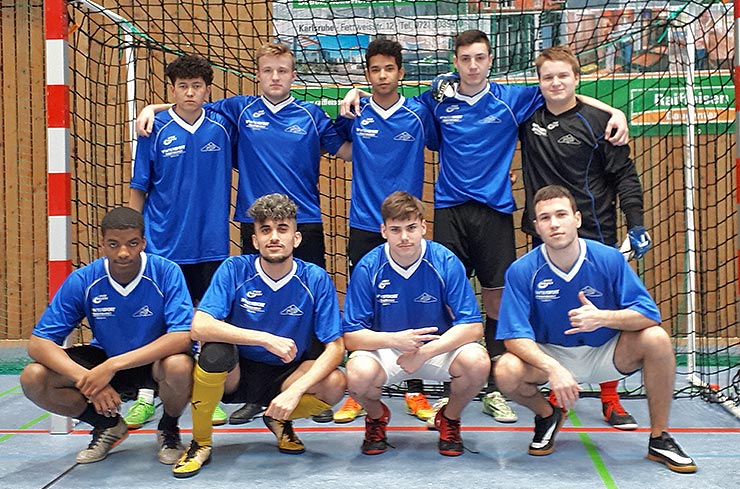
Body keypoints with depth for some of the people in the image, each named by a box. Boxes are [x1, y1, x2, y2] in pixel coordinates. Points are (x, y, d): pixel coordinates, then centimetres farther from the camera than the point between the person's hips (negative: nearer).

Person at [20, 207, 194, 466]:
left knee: (179, 366, -38)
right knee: (33, 379, -19)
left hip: (156, 359, -3)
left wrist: (113, 366, -35)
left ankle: (169, 428, 0)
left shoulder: (166, 272, -22)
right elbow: (38, 343, -15)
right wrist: (87, 379, -32)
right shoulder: (82, 280, -15)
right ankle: (109, 425, 8)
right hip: (104, 359, 3)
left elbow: (182, 337, -30)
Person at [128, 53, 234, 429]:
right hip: (163, 244, -1)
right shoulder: (155, 130, -2)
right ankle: (145, 398, 16)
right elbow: (138, 189, 3)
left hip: (211, 243, 1)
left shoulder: (223, 128, 1)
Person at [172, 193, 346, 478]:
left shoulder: (316, 280, -12)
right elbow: (200, 327, -25)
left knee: (335, 385, -27)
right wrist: (267, 339, -32)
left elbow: (335, 348, -14)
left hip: (286, 375, 1)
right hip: (235, 374, -1)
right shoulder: (234, 270, -14)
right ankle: (200, 444, -8)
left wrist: (295, 391, -28)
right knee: (215, 349, -33)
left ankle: (279, 419, 8)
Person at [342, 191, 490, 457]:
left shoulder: (446, 262, -14)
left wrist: (424, 352, -27)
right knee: (358, 374, -33)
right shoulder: (368, 268, -13)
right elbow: (351, 336, -13)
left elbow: (473, 326, -16)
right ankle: (377, 416, 7)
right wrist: (394, 340, -31)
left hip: (438, 347, 1)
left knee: (477, 362, -30)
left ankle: (449, 418, 5)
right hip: (385, 351, 0)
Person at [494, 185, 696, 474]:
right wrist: (554, 369, -35)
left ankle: (659, 439, -6)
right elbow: (515, 336, -19)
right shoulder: (521, 271, -15)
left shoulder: (609, 259, -14)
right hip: (549, 355, -1)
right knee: (507, 372, -31)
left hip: (605, 353, 1)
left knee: (656, 339, -26)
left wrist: (603, 317, -36)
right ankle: (547, 415, 7)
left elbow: (649, 314, -17)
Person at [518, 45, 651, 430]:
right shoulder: (529, 119, 6)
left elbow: (625, 175, -3)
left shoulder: (597, 121, -5)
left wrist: (636, 225, -11)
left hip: (594, 235, -3)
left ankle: (610, 401, 13)